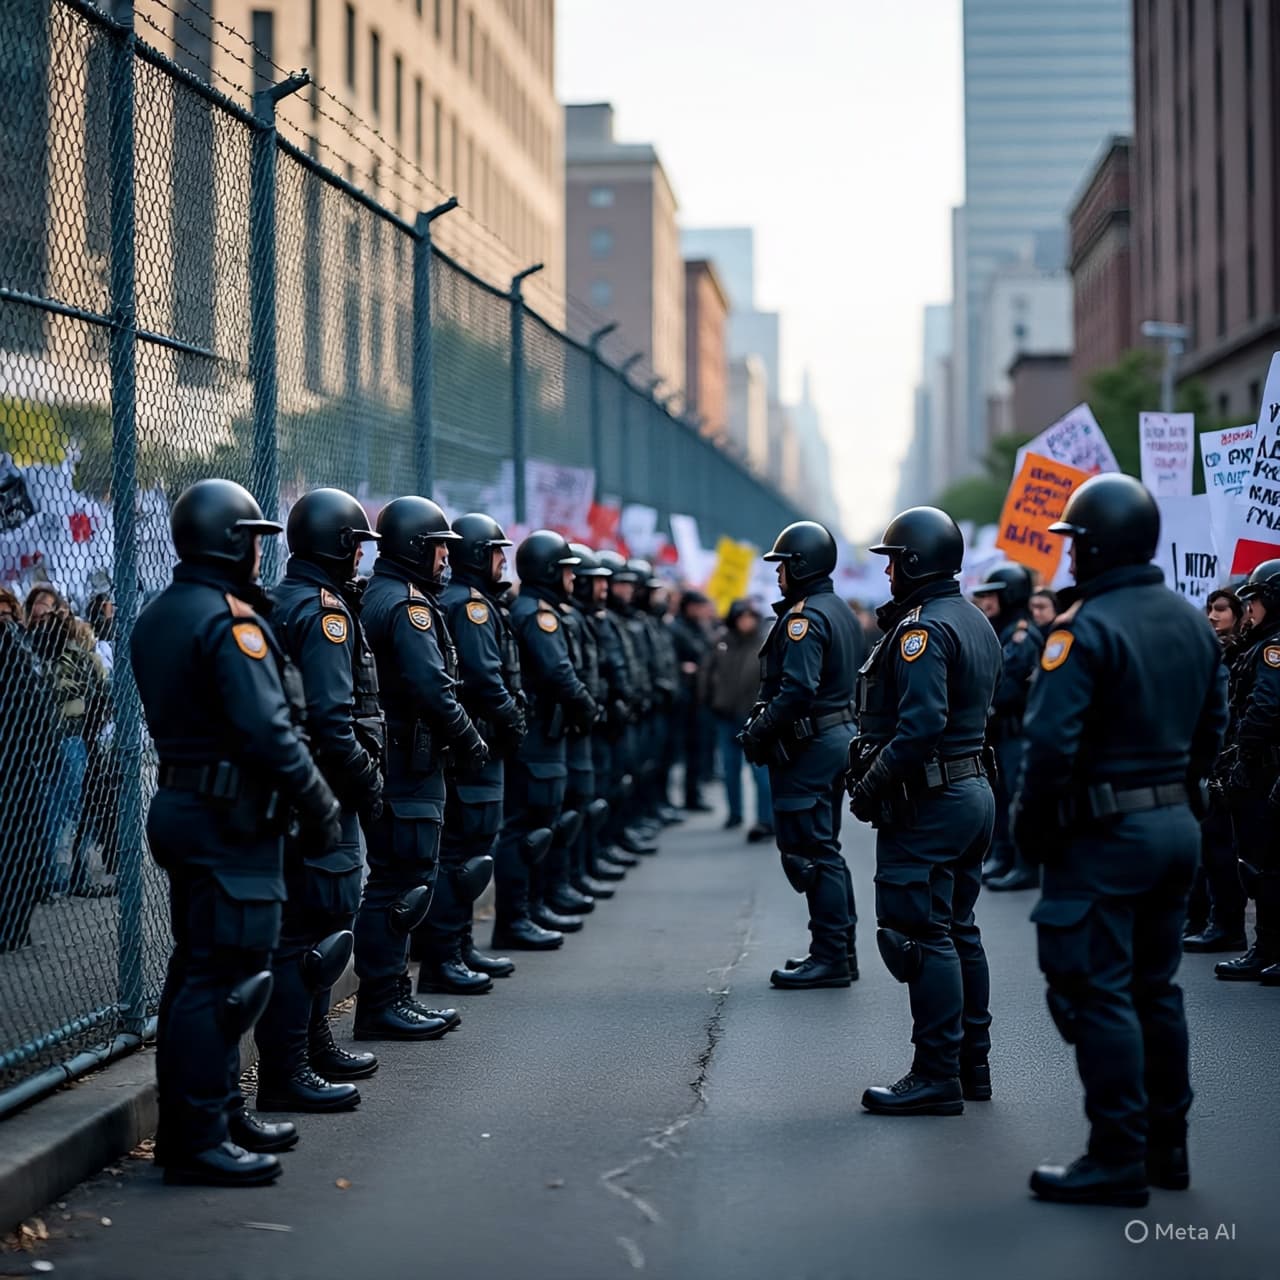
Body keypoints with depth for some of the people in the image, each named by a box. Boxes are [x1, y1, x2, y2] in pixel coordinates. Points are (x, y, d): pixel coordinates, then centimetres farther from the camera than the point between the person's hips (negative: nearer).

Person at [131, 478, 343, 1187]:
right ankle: (197, 1139, -7)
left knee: (201, 966, 16)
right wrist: (321, 807, -12)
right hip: (231, 817, -10)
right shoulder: (229, 621, -17)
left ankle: (217, 1112, 25)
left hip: (183, 804, 10)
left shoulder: (157, 618, 13)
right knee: (224, 975, -8)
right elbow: (269, 732, -21)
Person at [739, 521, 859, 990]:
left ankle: (829, 958, -4)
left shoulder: (804, 617, -17)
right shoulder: (841, 612, 15)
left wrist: (759, 728, -16)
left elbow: (797, 689, -26)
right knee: (825, 850, 17)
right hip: (839, 735, 11)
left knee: (810, 853, -6)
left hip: (809, 745, -11)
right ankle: (841, 949, 22)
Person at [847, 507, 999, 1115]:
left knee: (921, 934, -6)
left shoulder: (922, 629, -17)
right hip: (975, 788, 10)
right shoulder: (976, 622, 15)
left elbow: (920, 724, -26)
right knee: (958, 931, 16)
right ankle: (971, 1064, 21)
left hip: (927, 802, -10)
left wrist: (870, 784, -18)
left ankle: (936, 1078, -5)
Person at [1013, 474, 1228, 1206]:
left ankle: (1118, 1160, -2)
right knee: (1155, 987, 16)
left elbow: (1053, 741, -21)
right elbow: (1212, 728, 15)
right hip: (1177, 823, 8)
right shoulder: (1192, 623, 9)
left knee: (1098, 992, -3)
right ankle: (1167, 1144, 22)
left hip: (1104, 834, -8)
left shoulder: (1086, 628, -17)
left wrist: (1031, 825, -9)